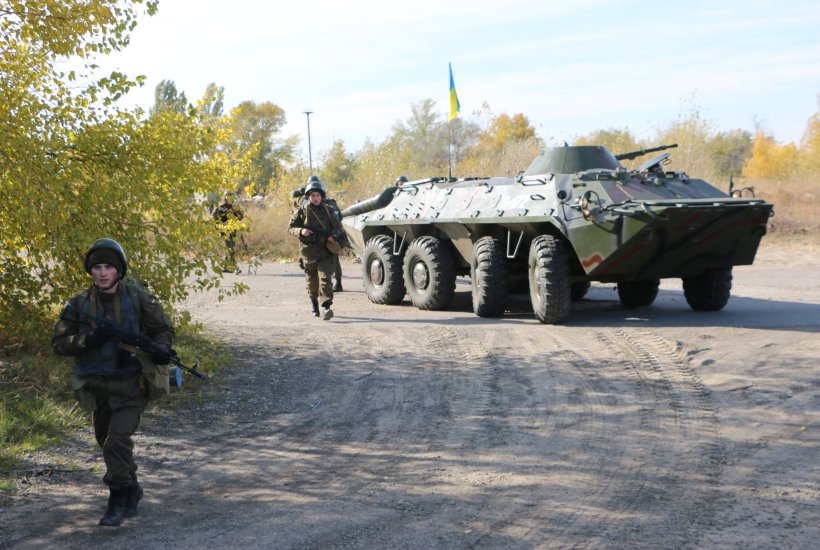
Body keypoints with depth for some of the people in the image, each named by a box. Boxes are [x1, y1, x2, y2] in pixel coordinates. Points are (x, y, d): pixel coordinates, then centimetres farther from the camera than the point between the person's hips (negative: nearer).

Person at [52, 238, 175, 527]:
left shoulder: (138, 298, -7)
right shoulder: (79, 304, -1)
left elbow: (164, 328, 2)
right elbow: (59, 342, -2)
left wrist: (160, 348, -20)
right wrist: (88, 340, -20)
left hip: (131, 386, -4)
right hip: (97, 388, 4)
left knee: (117, 444, -18)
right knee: (107, 443, 20)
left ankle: (118, 500, -3)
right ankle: (132, 490, 42)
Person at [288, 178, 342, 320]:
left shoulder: (327, 210, 6)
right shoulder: (302, 211, 1)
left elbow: (338, 226, 16)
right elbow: (290, 228, 4)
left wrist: (332, 235, -4)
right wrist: (301, 231, -16)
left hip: (325, 250, -1)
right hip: (309, 251, 1)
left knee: (325, 277, -15)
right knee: (311, 280, 13)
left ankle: (326, 307, -24)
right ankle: (314, 304, 34)